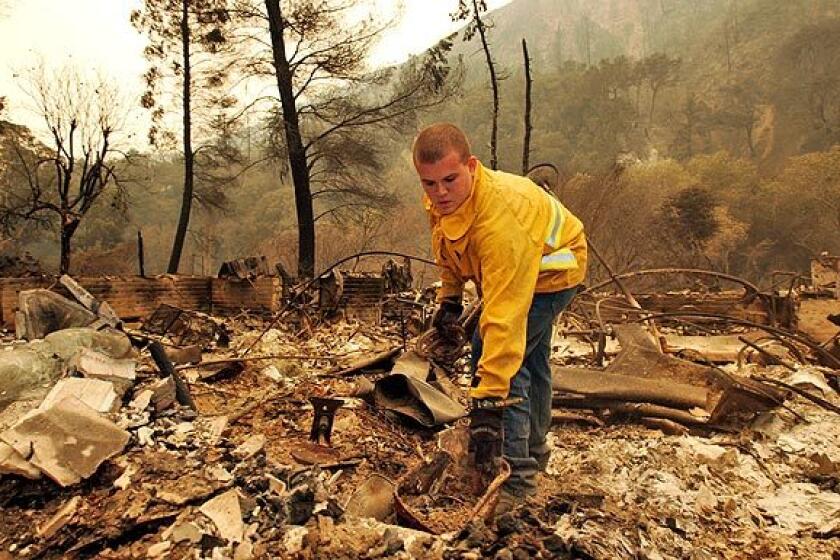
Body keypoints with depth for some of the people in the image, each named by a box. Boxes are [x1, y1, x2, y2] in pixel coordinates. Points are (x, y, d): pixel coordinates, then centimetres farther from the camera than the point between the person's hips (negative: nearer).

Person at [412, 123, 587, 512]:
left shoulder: (501, 220, -45)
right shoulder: (441, 200, -20)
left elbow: (504, 318, -49)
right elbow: (448, 247, 5)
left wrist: (487, 401, -51)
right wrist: (449, 298, 2)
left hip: (552, 271, -9)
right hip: (510, 269, 9)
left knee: (501, 356, -23)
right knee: (529, 359, 21)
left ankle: (516, 475, -12)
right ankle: (533, 451, 41)